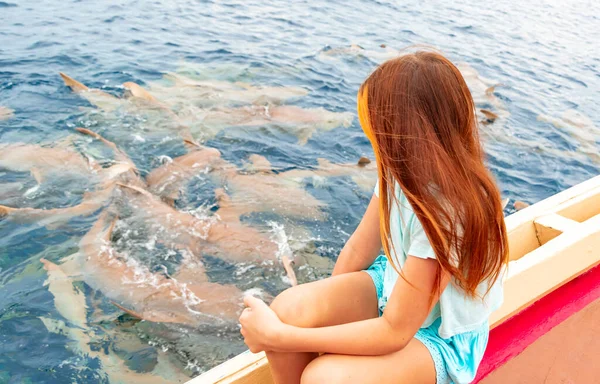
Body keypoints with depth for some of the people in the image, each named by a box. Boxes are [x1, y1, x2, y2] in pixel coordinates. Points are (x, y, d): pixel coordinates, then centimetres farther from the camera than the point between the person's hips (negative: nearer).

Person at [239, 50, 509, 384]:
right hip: (393, 285, 6)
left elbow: (394, 332, -29)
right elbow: (359, 249, -1)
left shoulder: (447, 210, -33)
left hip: (441, 337, -6)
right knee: (287, 308, -21)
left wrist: (277, 337, -27)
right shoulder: (403, 170, -10)